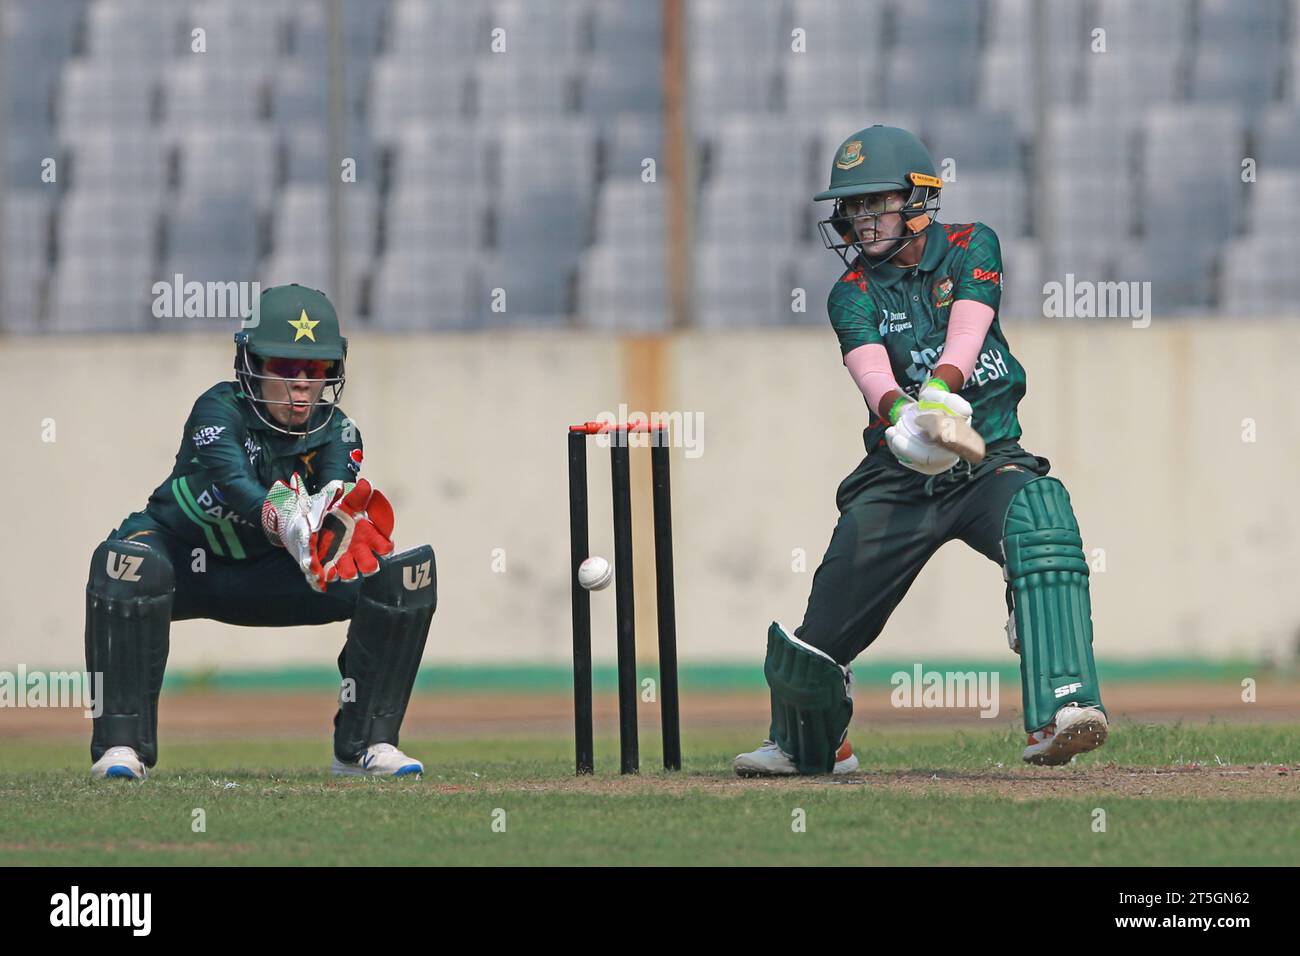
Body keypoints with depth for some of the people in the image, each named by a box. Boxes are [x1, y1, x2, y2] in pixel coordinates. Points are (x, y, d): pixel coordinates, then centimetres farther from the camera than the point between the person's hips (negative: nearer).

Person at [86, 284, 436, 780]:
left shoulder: (335, 431, -10)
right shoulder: (220, 410, -24)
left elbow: (339, 489, -31)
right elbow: (233, 480, -44)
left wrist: (344, 523, -57)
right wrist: (292, 524, -65)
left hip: (264, 576, 4)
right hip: (187, 566, -4)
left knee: (405, 571, -13)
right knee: (126, 562, -40)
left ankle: (364, 743, -7)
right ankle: (121, 745, -31)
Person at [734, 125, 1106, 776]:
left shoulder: (970, 248, 2)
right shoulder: (853, 294, 0)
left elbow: (966, 327, -17)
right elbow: (869, 363, -21)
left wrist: (940, 389, -38)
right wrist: (900, 412, -44)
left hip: (988, 461, -1)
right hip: (899, 478, 1)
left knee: (1041, 515, -35)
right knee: (824, 628, -3)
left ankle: (1060, 711, -44)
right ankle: (807, 743, 31)